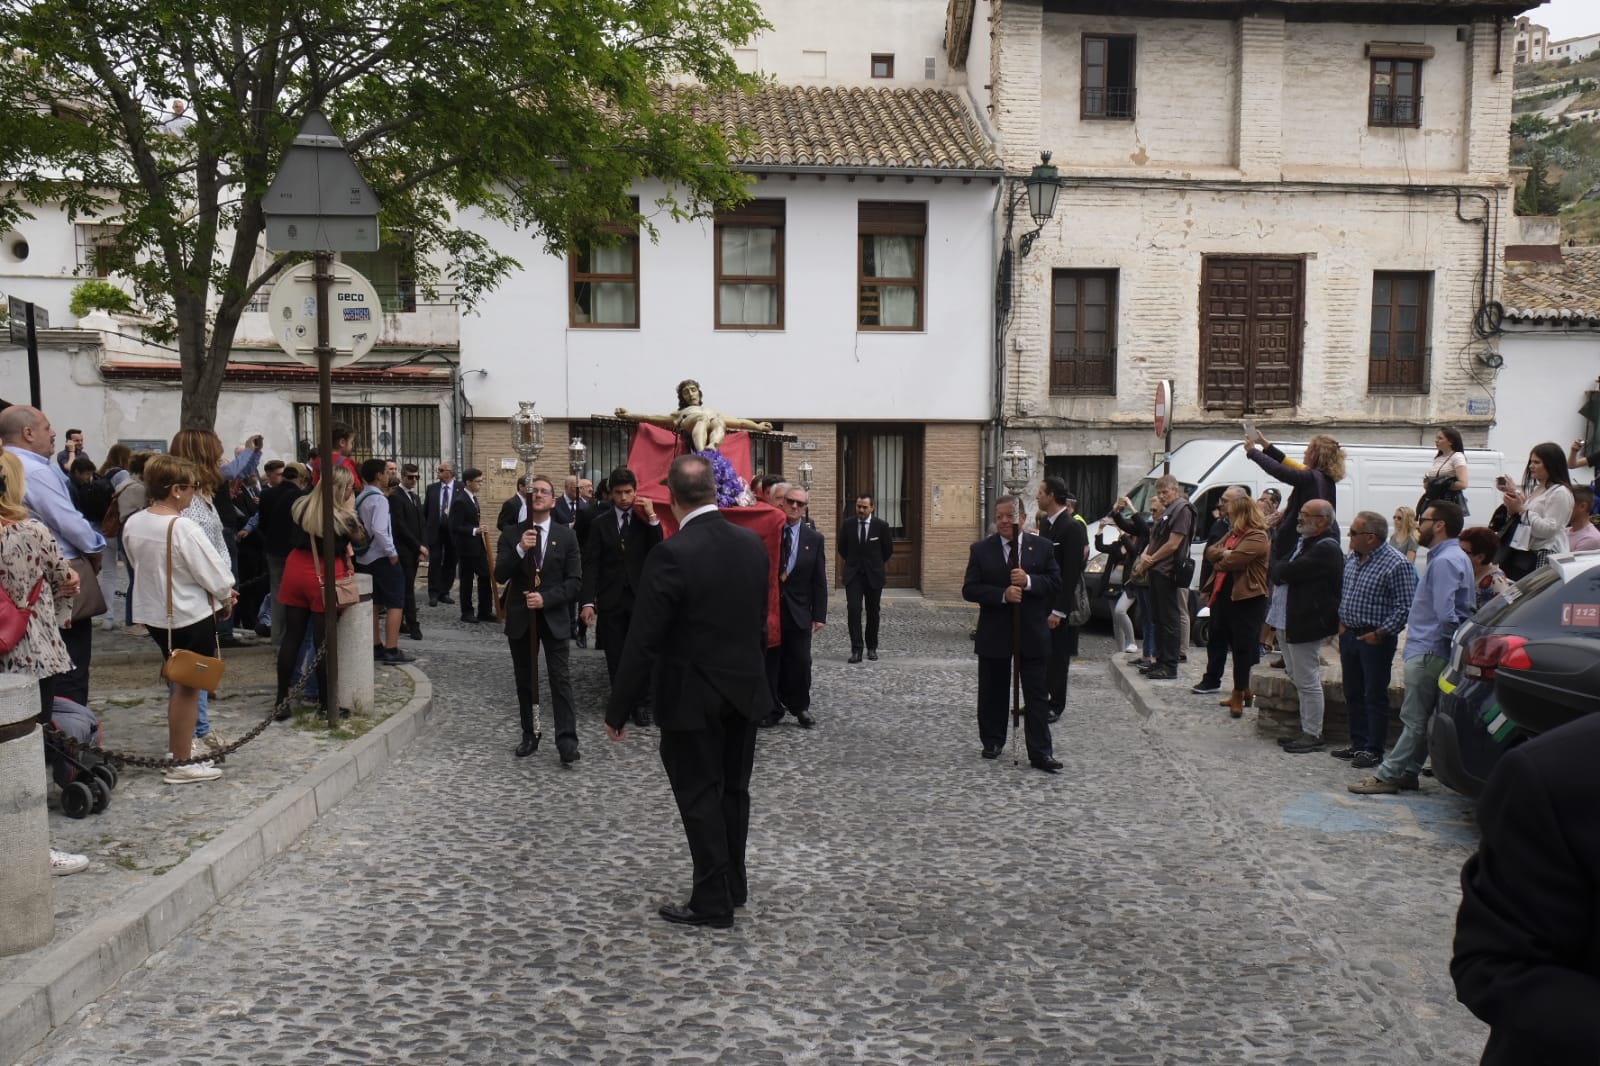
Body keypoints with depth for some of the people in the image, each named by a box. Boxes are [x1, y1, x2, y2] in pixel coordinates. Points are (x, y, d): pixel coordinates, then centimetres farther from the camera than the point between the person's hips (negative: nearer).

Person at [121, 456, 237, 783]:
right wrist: (226, 597, 4)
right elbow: (215, 573, -19)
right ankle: (182, 763, 10)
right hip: (190, 614, -8)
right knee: (188, 686, 3)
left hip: (155, 612, 8)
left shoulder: (133, 524, 0)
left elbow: (145, 566, 11)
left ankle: (177, 742, 36)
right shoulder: (184, 529, -23)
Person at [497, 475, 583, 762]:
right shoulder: (512, 534, 2)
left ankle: (567, 741, -7)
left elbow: (575, 582, -5)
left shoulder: (566, 535, -1)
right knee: (525, 681, 10)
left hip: (553, 617, -2)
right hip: (520, 617, 2)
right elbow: (500, 574, -8)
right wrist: (519, 549, -23)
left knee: (561, 679, -7)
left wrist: (545, 598, -17)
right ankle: (529, 736, 21)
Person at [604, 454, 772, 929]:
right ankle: (734, 884, 34)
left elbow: (643, 642, -19)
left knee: (700, 799, 7)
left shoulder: (672, 555, -21)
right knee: (734, 791, 19)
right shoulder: (753, 543, -2)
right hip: (746, 690, 6)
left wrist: (618, 711, -11)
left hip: (694, 699, -6)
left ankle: (713, 902, 16)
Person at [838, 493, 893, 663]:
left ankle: (872, 647, 22)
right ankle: (856, 649, -10)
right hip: (853, 574, 0)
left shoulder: (881, 525, -6)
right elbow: (842, 548, 14)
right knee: (853, 610, -12)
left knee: (873, 612, 8)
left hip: (874, 574, 0)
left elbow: (888, 549, 7)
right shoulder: (848, 524, -1)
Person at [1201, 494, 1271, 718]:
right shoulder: (1232, 533, 17)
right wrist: (1223, 552, -10)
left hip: (1246, 599, -9)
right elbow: (1210, 552, 10)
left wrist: (1218, 563, -2)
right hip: (1225, 595, 9)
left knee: (1243, 647, -3)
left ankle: (1239, 695, 2)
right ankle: (1243, 692, 25)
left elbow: (1233, 561, -22)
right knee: (1235, 646, 15)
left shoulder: (1257, 537, -13)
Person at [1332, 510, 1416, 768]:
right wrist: (1341, 622, 9)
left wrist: (1379, 633, -18)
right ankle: (1358, 744, 26)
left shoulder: (1396, 564, -16)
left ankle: (1374, 750, 9)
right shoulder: (1352, 558, 8)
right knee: (1353, 693, 15)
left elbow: (1405, 607, -18)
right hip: (1348, 635, 8)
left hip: (1374, 640, -8)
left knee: (1375, 696, 1)